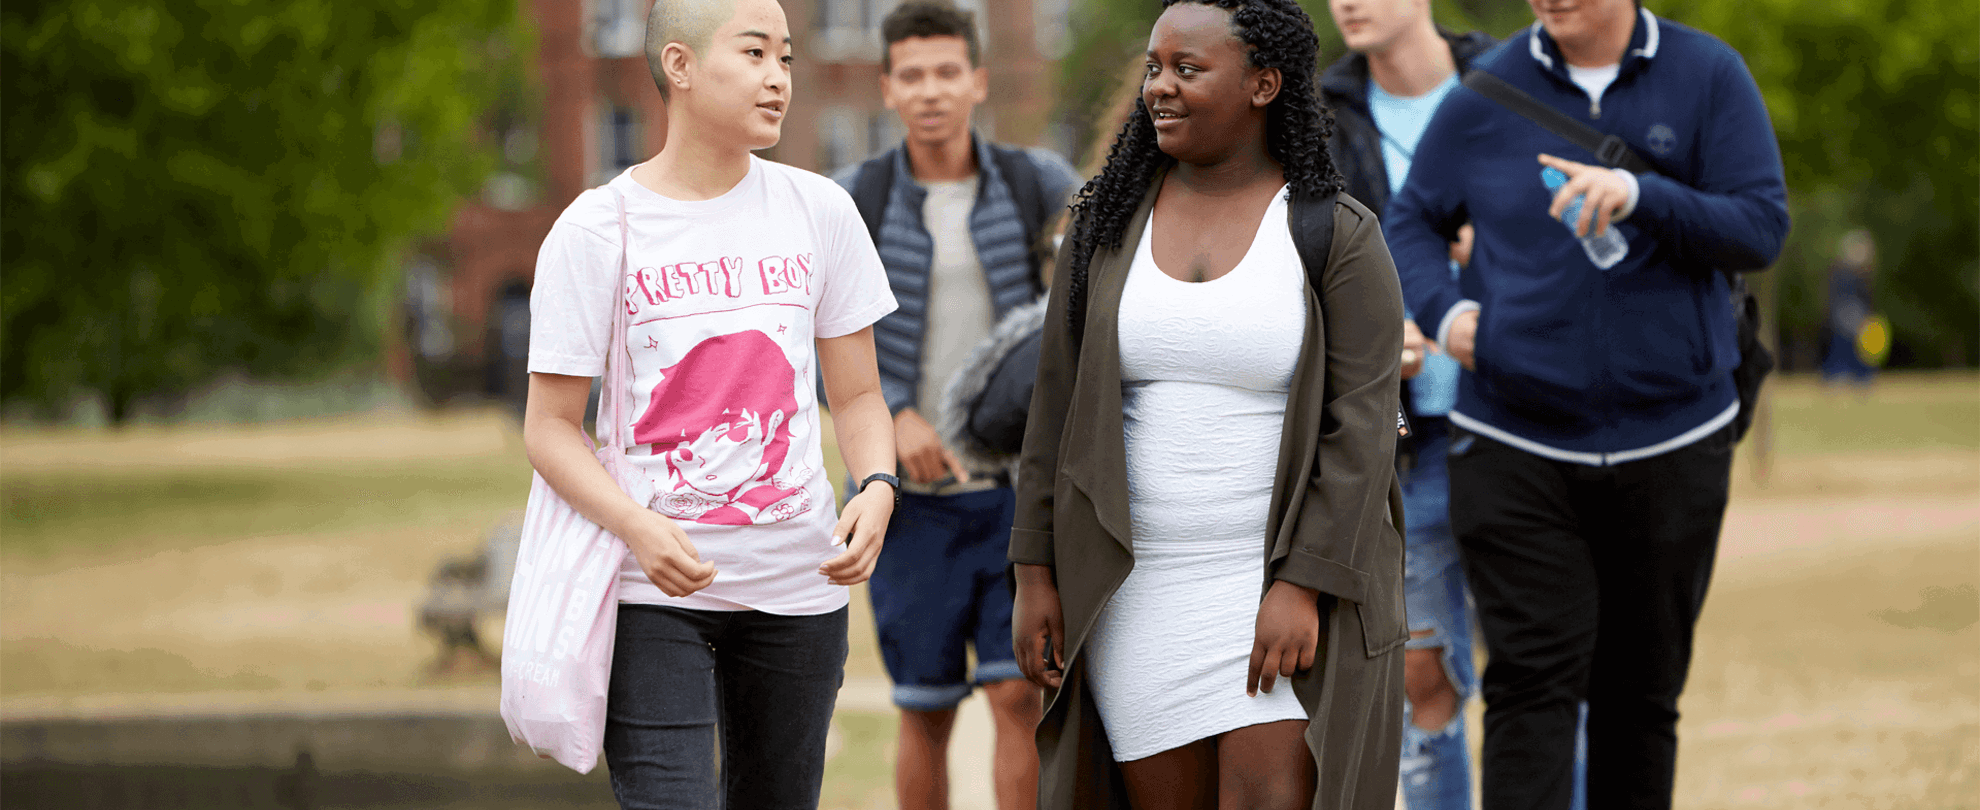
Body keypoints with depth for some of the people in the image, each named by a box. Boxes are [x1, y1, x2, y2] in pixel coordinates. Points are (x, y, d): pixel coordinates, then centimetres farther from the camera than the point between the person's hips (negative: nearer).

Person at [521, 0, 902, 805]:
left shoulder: (818, 211, 6)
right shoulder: (595, 231, -4)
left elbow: (857, 393, 11)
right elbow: (550, 427, -3)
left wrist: (876, 488, -11)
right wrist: (638, 526, -21)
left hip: (797, 583, 3)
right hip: (654, 589, -3)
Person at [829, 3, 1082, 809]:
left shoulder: (1035, 182, -1)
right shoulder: (854, 198, -4)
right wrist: (895, 416, -23)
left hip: (1018, 492, 0)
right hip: (913, 497, 0)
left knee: (1019, 696, -9)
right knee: (926, 713, 5)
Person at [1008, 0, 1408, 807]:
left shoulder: (1339, 237, -6)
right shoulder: (1108, 222, 4)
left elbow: (1362, 430, -11)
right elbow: (1058, 407, 5)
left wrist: (1303, 588, -19)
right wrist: (1037, 575, 0)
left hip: (1289, 582, -4)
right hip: (1141, 591, 4)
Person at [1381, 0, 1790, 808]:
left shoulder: (1709, 77, 0)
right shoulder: (1488, 90, 2)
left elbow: (1762, 227, -7)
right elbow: (1412, 220, 13)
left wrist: (1639, 196, -23)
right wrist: (1443, 309, -7)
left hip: (1671, 442, 1)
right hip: (1514, 446, -1)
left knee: (1642, 690, 10)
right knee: (1533, 683, -10)